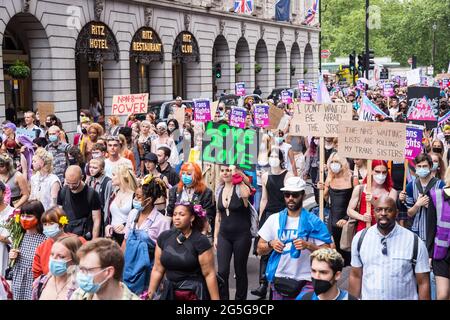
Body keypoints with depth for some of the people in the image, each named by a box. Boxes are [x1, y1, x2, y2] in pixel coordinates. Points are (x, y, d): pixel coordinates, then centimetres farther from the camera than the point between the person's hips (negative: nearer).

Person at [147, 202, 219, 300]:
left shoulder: (200, 241, -14)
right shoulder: (164, 237, -1)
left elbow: (209, 274, -14)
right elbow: (157, 270, 5)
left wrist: (215, 299, -15)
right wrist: (150, 294, 4)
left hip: (194, 293, -4)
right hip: (169, 292, 4)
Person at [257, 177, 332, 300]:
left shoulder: (313, 222, -4)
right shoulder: (274, 219, 4)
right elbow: (260, 250, 9)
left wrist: (308, 245, -21)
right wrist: (271, 244, -10)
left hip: (305, 282, -3)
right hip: (279, 281, 3)